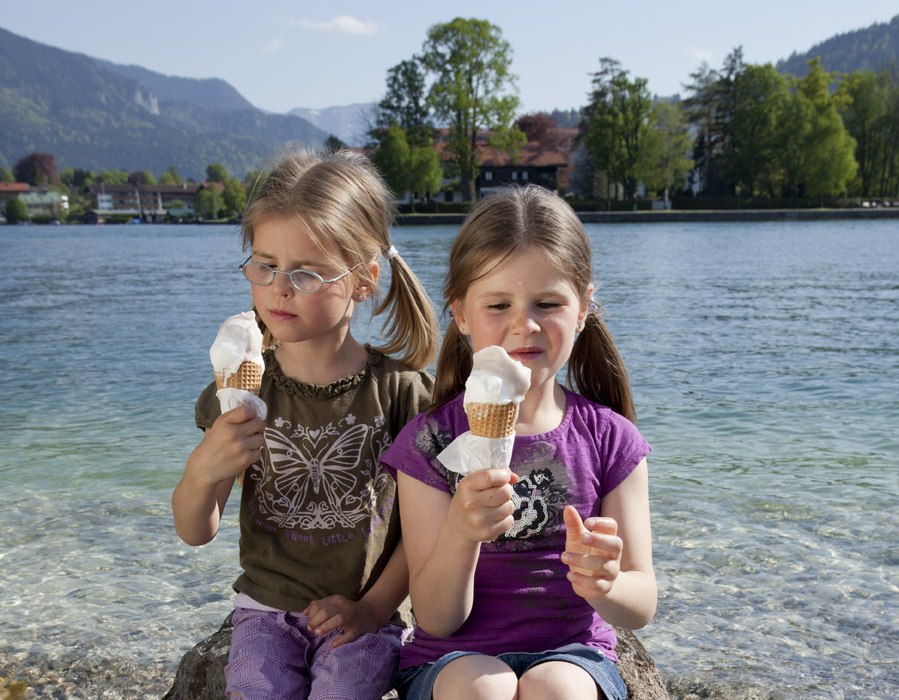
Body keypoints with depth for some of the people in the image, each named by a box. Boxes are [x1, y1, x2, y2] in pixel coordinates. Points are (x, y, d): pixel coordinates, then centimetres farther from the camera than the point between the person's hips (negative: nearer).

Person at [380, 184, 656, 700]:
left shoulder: (610, 439, -2)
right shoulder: (429, 441, -6)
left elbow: (641, 608, -3)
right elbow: (436, 619, -10)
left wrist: (605, 586, -27)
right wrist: (460, 533, -30)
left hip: (571, 654, 1)